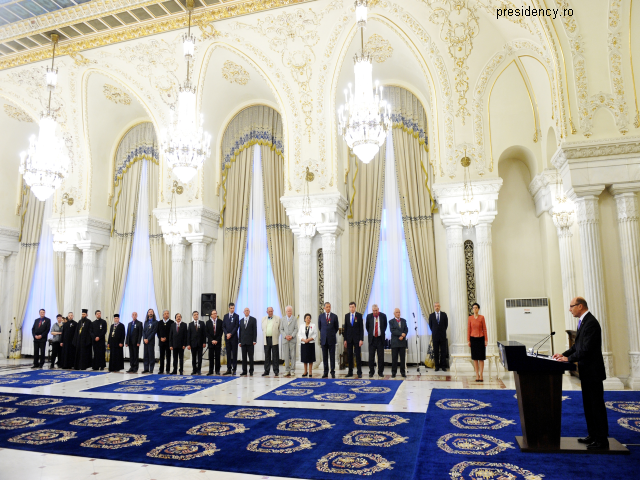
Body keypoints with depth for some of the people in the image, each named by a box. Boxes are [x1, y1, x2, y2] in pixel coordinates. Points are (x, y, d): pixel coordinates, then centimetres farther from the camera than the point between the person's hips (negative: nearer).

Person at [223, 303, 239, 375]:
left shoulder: (236, 316, -1)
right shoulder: (225, 316, 11)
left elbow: (236, 327, -6)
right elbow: (223, 326, 7)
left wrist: (231, 334, -12)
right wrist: (226, 334, -7)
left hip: (234, 337, -4)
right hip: (227, 337, 4)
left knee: (234, 353, -1)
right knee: (228, 353, 7)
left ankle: (234, 369, 2)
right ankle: (229, 369, 12)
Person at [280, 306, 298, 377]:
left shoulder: (295, 319, 6)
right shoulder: (282, 320, 10)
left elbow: (296, 329, 1)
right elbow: (281, 330, 6)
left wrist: (291, 336, -13)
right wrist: (285, 336, -9)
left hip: (293, 340, -1)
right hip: (285, 340, 1)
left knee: (293, 356, -1)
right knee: (286, 356, 2)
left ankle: (292, 370, 4)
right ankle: (287, 370, 8)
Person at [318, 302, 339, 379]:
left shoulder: (334, 316, 1)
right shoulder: (321, 316, 5)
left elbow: (337, 327, 9)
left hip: (332, 339, -1)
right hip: (324, 339, 1)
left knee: (332, 356, 2)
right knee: (325, 357, 5)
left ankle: (333, 372, 9)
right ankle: (325, 372, 11)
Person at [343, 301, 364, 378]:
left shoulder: (359, 315, -2)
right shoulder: (346, 316, 6)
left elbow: (361, 328, -3)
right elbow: (345, 328, 8)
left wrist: (361, 339, -10)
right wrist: (345, 339, 3)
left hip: (357, 338, -3)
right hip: (349, 338, 3)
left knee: (358, 355, -1)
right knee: (349, 355, 5)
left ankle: (359, 372, 4)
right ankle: (350, 372, 13)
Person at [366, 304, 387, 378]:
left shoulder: (383, 316, -2)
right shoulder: (369, 316, -1)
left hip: (380, 338, 0)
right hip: (372, 338, 0)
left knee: (381, 356, 4)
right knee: (371, 356, 3)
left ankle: (380, 372, 13)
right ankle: (371, 372, 12)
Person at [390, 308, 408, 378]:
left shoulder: (404, 321, 11)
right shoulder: (391, 321, 0)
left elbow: (406, 330, 5)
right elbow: (392, 331, -11)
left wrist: (403, 336, -11)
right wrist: (401, 334, -16)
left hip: (402, 342, 3)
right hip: (395, 342, -3)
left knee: (402, 358, 5)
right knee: (394, 358, 2)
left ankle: (403, 372, 12)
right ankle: (393, 372, 9)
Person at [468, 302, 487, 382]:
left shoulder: (482, 317, -3)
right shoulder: (470, 318, 3)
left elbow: (484, 329, -1)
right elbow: (469, 329, 5)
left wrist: (486, 340, -4)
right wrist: (468, 340, 2)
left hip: (481, 339, -2)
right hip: (473, 339, 2)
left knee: (481, 358, 0)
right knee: (475, 358, 5)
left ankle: (481, 375, 7)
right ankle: (477, 375, 12)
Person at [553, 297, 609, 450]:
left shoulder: (590, 323, -20)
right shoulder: (583, 322, 12)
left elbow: (586, 349, -24)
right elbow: (578, 345, 17)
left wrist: (569, 358, -17)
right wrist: (564, 354, 6)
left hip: (593, 372, -10)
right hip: (587, 372, 10)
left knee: (597, 406, -2)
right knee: (588, 405, 17)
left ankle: (602, 440, 7)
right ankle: (593, 435, 28)